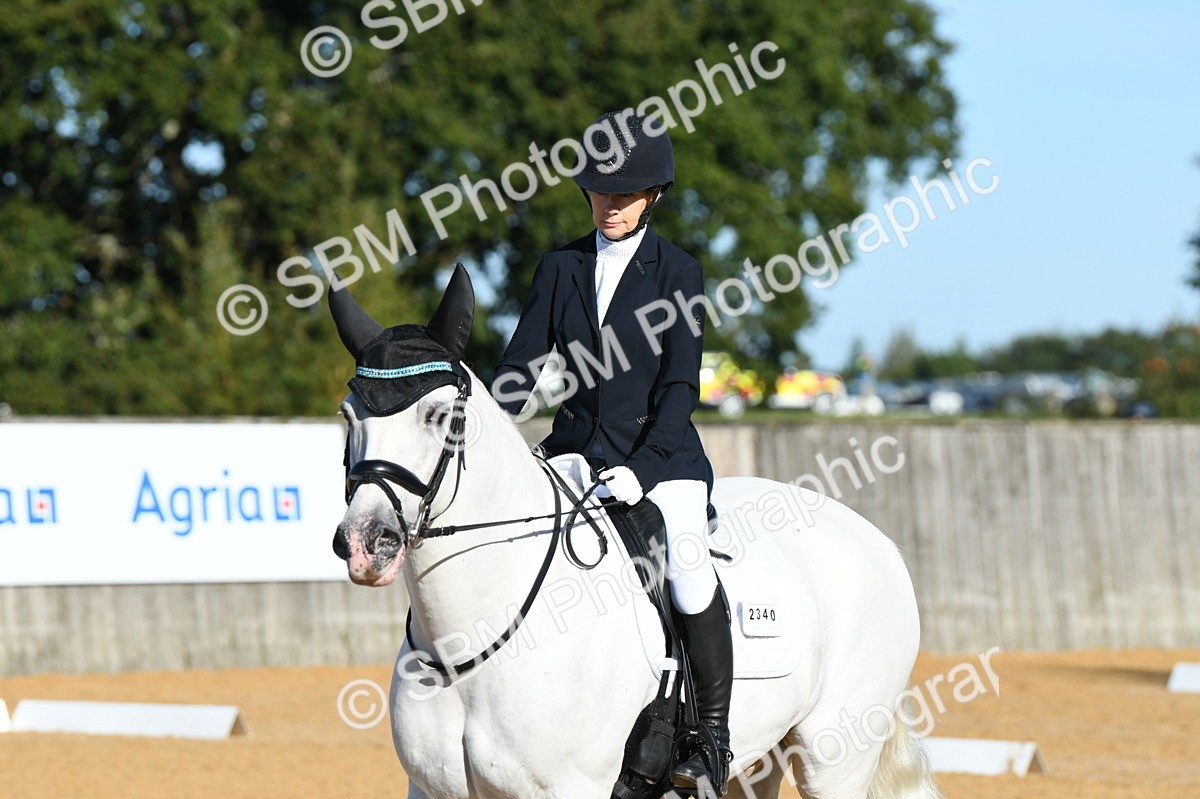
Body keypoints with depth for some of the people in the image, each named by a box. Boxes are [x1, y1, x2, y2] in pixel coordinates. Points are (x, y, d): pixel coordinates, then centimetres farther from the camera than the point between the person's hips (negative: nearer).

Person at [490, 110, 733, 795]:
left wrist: (639, 469, -19)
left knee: (687, 561, -26)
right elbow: (519, 369, 7)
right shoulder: (562, 268, 9)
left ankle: (713, 737, -18)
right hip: (575, 448, 5)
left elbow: (680, 387, -7)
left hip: (661, 453, -5)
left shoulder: (678, 272, -1)